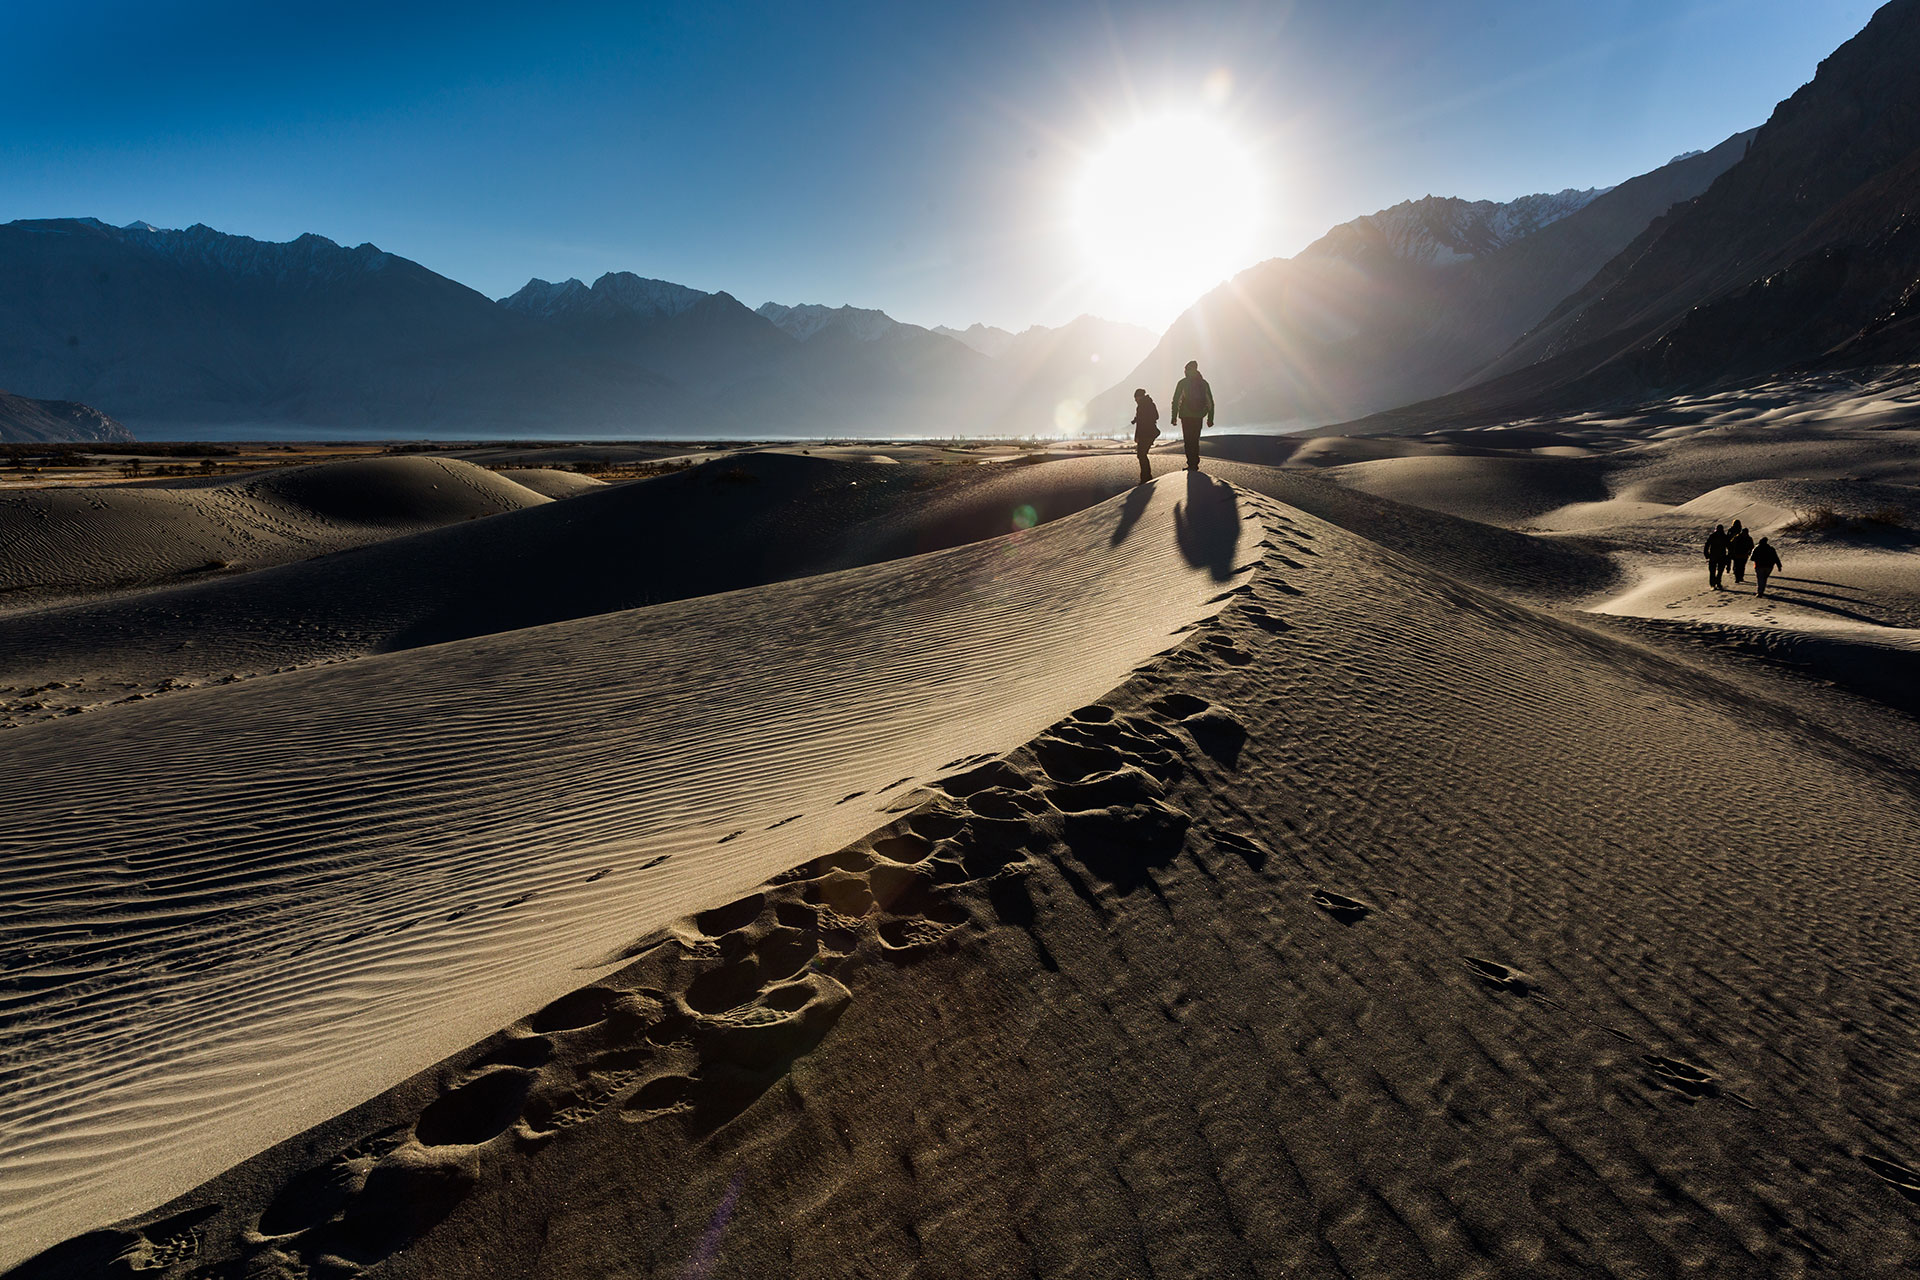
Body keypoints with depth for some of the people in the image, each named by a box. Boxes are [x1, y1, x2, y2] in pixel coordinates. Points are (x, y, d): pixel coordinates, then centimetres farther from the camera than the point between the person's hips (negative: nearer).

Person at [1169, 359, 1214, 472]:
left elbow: (1175, 401, -7)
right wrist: (1210, 419, 13)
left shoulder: (1183, 383, -4)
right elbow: (1210, 402, 9)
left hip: (1186, 416, -4)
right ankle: (1195, 464, 15)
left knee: (1188, 441, -3)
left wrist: (1174, 417, -4)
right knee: (1195, 441, 15)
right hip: (1198, 416, 4)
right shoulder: (1203, 383, 8)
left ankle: (1192, 465, -10)